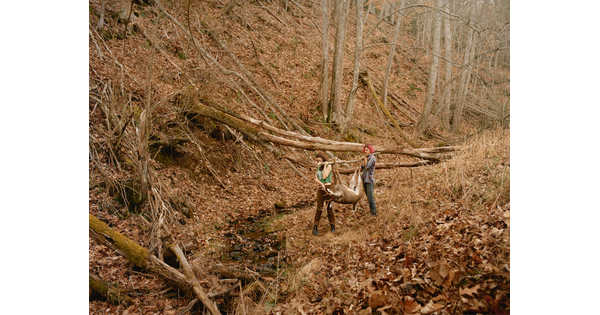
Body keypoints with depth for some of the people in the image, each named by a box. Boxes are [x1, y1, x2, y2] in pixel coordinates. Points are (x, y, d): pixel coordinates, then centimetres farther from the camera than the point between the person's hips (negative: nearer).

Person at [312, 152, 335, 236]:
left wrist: (324, 165, -8)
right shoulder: (318, 167, 13)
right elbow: (315, 178, 2)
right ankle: (315, 227, 1)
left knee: (329, 208, -1)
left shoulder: (329, 166, -3)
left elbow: (324, 177, -15)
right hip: (320, 189, 4)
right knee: (319, 208, -1)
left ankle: (332, 226, 9)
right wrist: (321, 184, -16)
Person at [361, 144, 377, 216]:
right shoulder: (366, 157, 16)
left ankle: (374, 211, -9)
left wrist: (365, 159, -7)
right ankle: (371, 210, 16)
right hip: (365, 179, 8)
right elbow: (362, 167, 8)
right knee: (368, 196, 11)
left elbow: (367, 167, -17)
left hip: (370, 179, -8)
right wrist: (363, 159, 1)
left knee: (370, 196, -12)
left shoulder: (372, 157, -8)